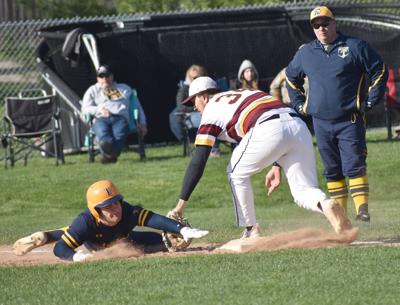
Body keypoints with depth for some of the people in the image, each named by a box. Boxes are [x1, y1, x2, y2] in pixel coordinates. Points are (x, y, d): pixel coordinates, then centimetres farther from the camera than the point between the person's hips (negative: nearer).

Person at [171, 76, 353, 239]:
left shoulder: (211, 109, 18)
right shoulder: (245, 92, 38)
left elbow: (198, 162, 11)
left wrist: (181, 203, 10)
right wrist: (277, 166, 26)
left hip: (270, 131, -6)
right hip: (299, 126, 6)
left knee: (237, 174, 20)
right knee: (304, 191, 8)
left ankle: (251, 232, 18)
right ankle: (326, 205, -25)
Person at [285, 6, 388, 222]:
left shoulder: (354, 47, -1)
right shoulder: (305, 53, 10)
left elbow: (379, 72, 2)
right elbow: (291, 77, 27)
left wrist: (370, 102, -3)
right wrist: (299, 105, 18)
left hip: (350, 121, -4)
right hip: (321, 122, 4)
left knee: (354, 166, -12)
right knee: (332, 170, 8)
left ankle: (362, 209, -15)